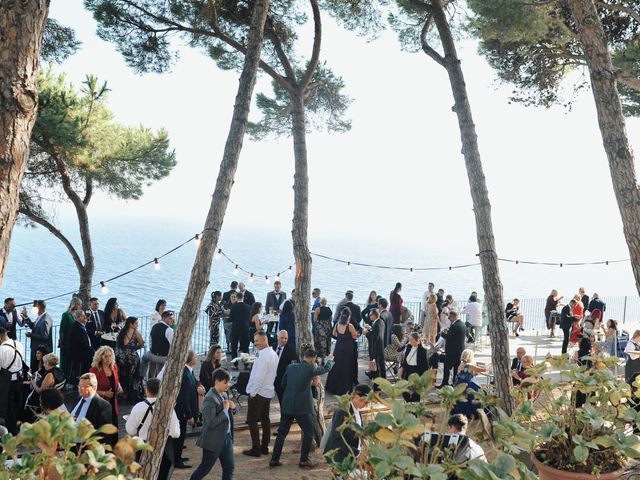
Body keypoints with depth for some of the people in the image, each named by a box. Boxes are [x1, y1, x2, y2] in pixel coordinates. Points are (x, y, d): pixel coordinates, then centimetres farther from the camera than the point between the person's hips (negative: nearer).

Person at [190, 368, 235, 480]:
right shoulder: (210, 399, -21)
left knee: (229, 467, 10)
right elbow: (211, 422, -26)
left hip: (226, 437, 8)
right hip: (213, 440, -8)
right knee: (204, 469, 8)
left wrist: (230, 407, -2)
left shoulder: (224, 394, 5)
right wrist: (225, 409, -21)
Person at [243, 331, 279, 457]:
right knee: (265, 419, 15)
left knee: (252, 421, -1)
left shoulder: (263, 356, -22)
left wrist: (252, 393, -16)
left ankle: (256, 449, 2)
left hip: (258, 392, -9)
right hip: (269, 392, 9)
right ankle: (265, 447, 22)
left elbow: (259, 376, -24)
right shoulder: (274, 354, 7)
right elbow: (275, 374, 13)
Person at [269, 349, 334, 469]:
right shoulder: (310, 368, -9)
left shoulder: (290, 367, 3)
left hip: (286, 406, 5)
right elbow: (326, 368, 8)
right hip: (301, 407, -5)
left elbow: (283, 383, 15)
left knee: (282, 432, 15)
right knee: (309, 432, 11)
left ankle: (274, 459, 18)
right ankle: (304, 460, 12)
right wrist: (331, 360, 27)